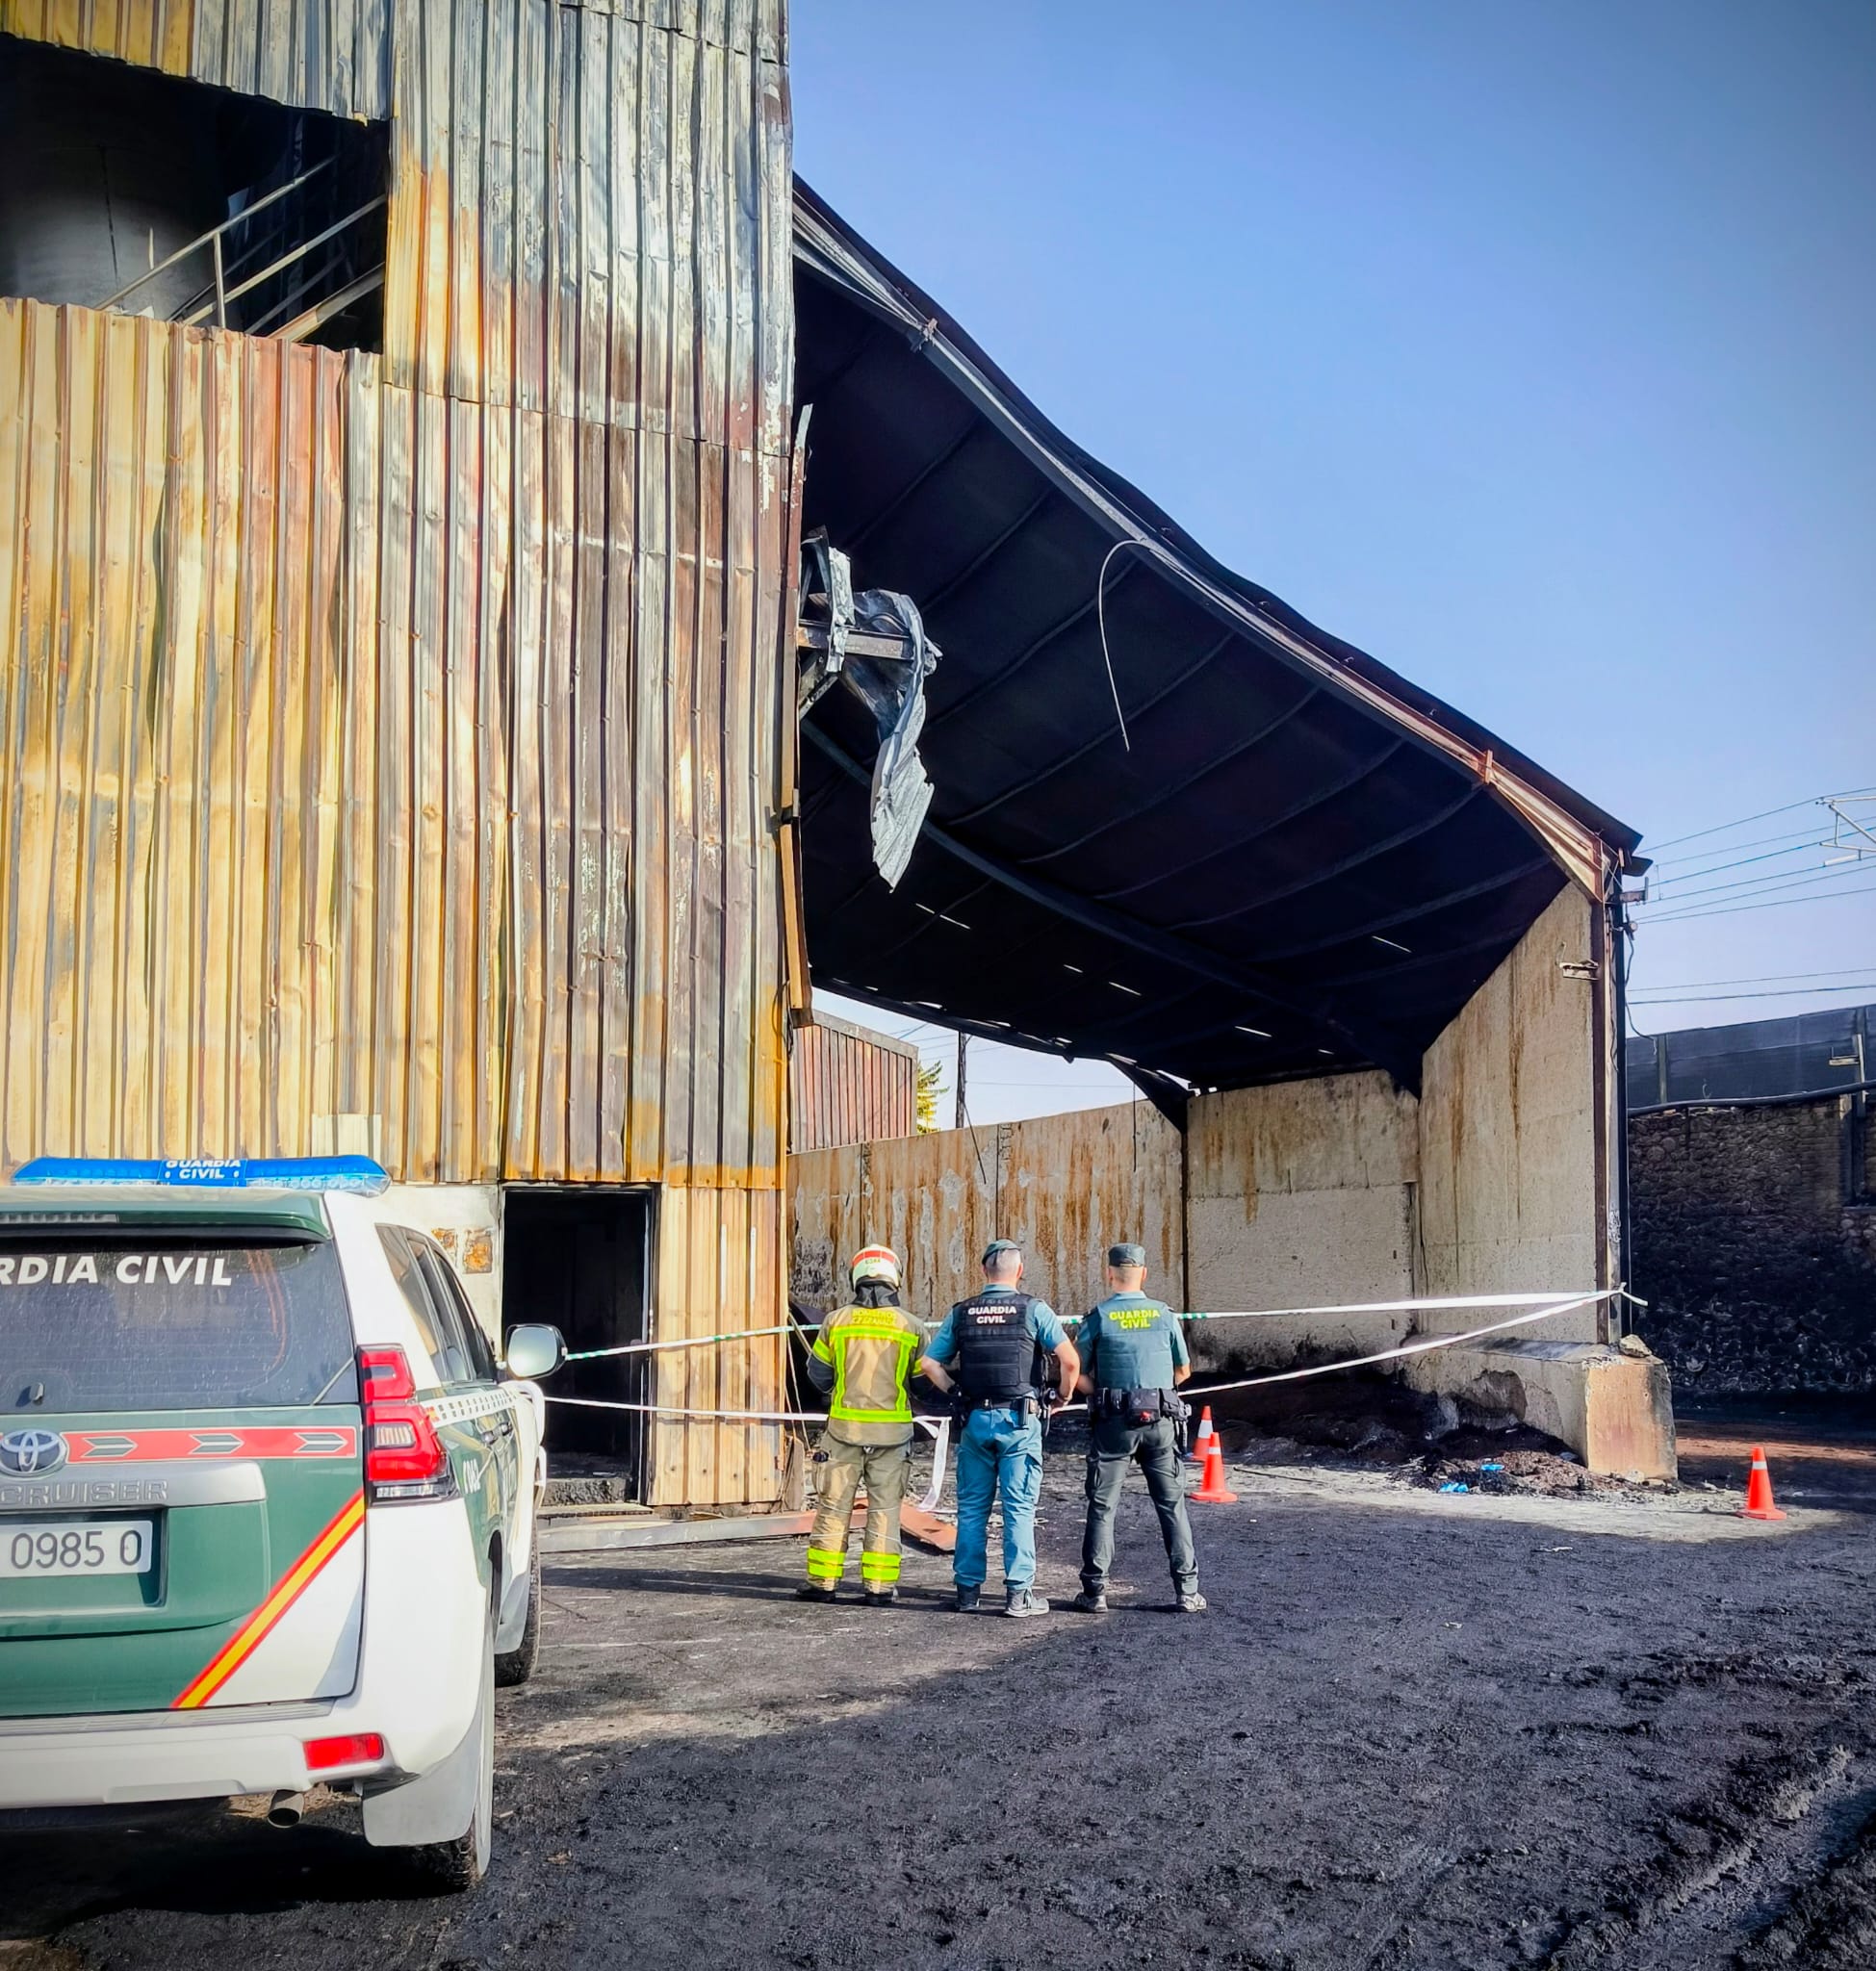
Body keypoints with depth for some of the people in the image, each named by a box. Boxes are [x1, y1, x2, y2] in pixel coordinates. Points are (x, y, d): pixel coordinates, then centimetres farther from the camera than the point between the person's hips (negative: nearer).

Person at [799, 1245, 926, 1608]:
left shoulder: (836, 1322, -2)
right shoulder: (910, 1327, -3)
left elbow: (818, 1373, 8)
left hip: (844, 1428, 0)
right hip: (892, 1431, 0)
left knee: (834, 1506, 10)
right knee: (885, 1509, 7)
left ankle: (822, 1581, 14)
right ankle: (878, 1587, 7)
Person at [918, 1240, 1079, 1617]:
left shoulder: (961, 1313, 5)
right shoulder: (1033, 1309, -4)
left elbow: (929, 1364, 4)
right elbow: (1070, 1361, -11)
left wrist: (957, 1391, 12)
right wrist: (1064, 1395, 4)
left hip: (975, 1419, 3)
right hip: (1019, 1419, -3)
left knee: (972, 1508, 11)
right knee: (1019, 1508, 2)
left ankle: (968, 1590, 14)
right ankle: (1019, 1593, 2)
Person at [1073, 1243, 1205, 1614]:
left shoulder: (1098, 1318, -3)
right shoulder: (1164, 1315, 3)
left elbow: (1077, 1376, -2)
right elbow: (1183, 1371, 13)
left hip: (1113, 1421, -2)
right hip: (1160, 1420, 2)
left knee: (1102, 1506, 6)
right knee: (1172, 1505, 8)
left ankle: (1095, 1591, 6)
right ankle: (1188, 1591, 9)